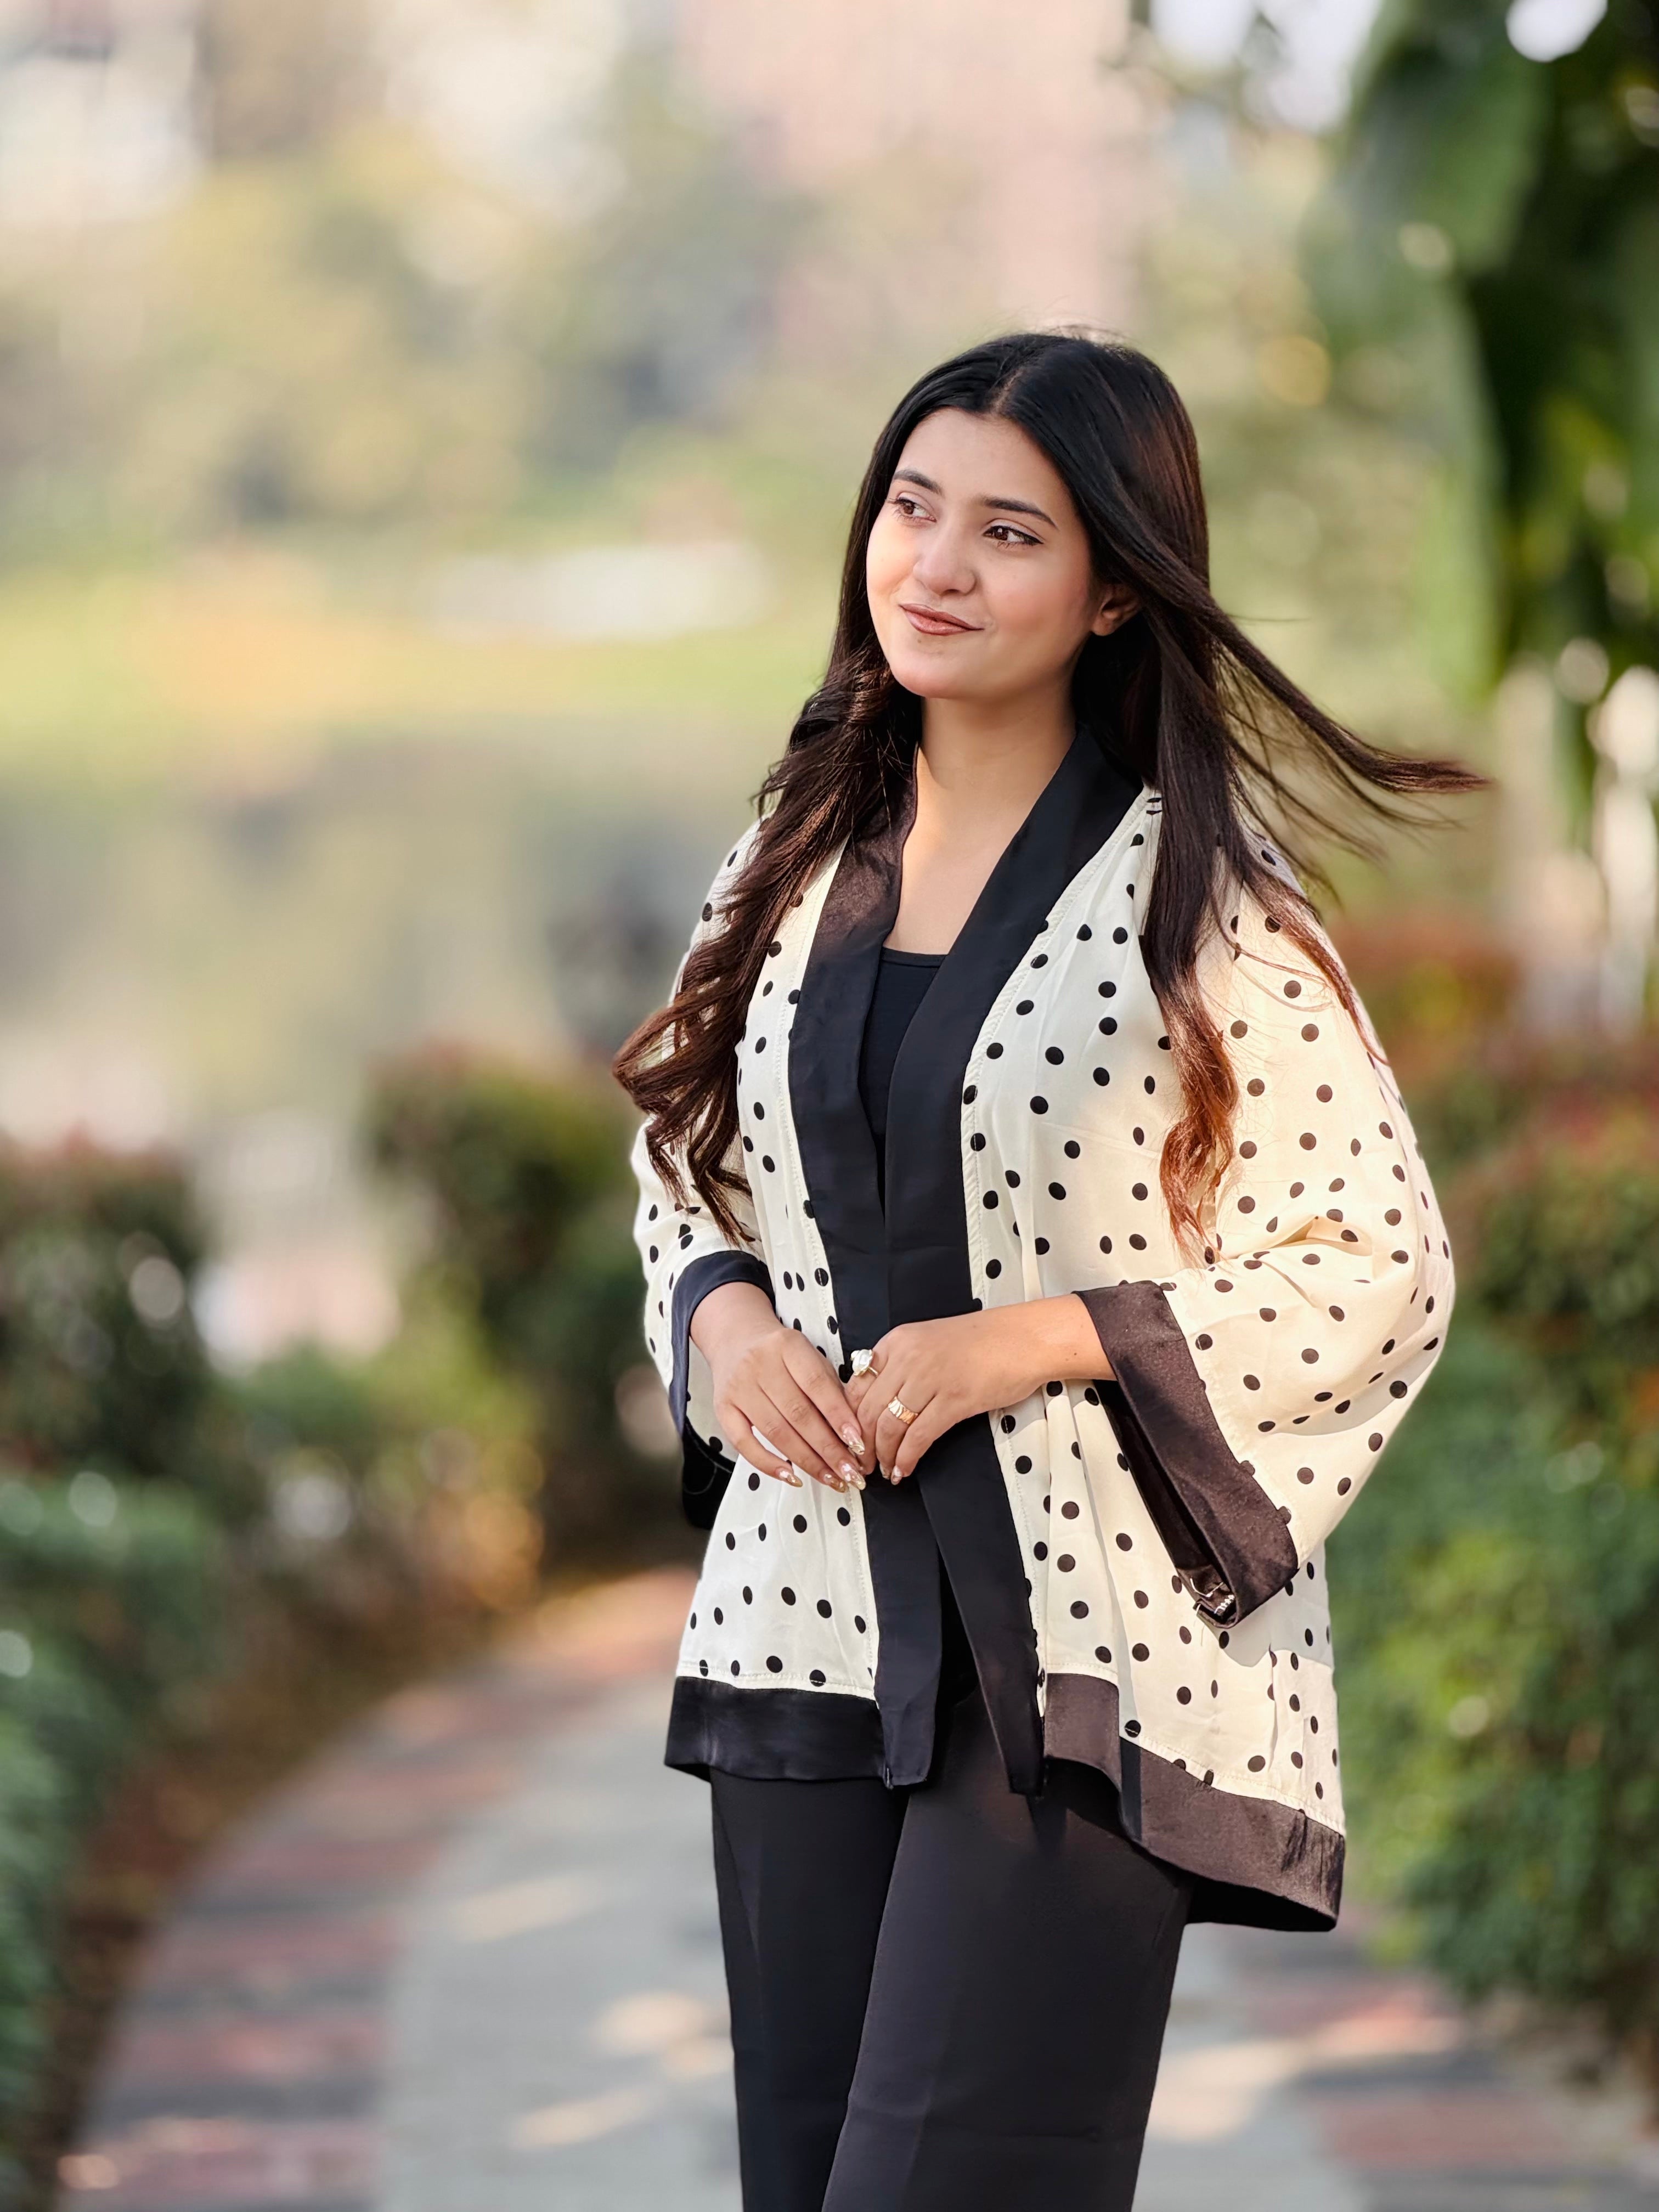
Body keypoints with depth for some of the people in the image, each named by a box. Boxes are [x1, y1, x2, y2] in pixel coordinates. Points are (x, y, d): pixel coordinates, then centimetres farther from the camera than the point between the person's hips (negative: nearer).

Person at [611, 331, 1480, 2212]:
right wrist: (720, 1312, -1)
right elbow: (683, 1159, 22)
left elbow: (1378, 1271, -6)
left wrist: (1045, 1338, -15)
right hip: (812, 1616, 6)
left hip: (1086, 1651, -6)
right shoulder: (802, 858, 9)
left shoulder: (1196, 902, -7)